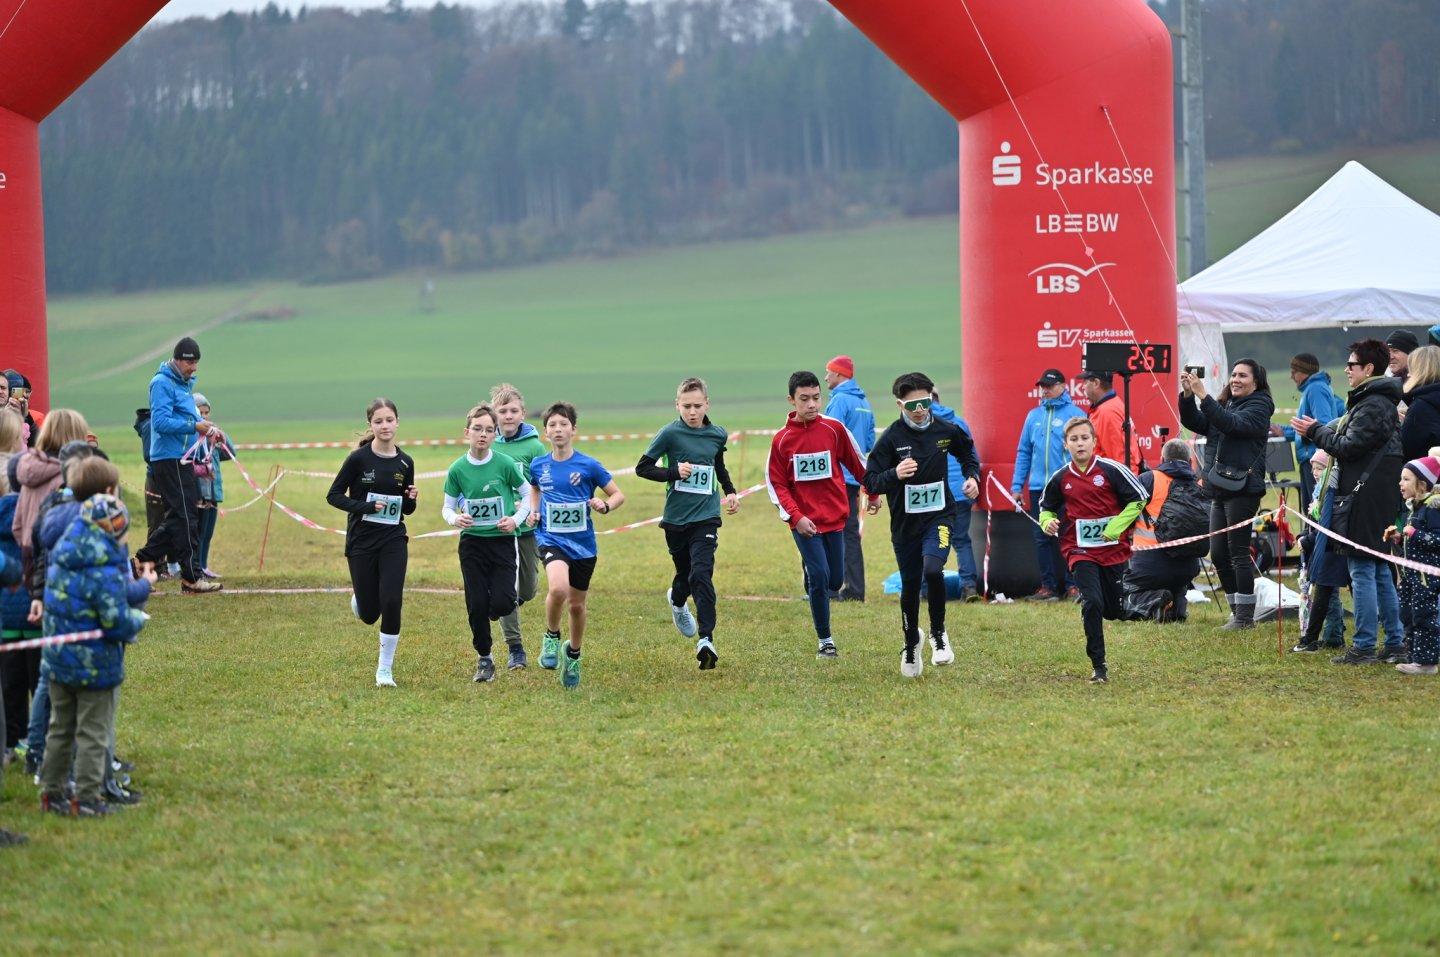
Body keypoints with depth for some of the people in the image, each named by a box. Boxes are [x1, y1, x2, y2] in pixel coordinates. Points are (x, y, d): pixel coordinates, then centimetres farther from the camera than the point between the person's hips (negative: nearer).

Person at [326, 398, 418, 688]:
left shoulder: (405, 463, 3)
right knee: (369, 614, 2)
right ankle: (359, 596, 41)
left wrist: (411, 499, -9)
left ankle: (385, 669, 3)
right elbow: (334, 495, -6)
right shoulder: (359, 458, -9)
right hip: (361, 541, -2)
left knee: (391, 603, -12)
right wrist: (365, 507, -19)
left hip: (394, 540, 2)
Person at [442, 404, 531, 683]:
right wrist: (455, 519, -16)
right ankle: (484, 660, 17)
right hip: (472, 542, 1)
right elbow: (448, 507, 6)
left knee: (501, 603, -15)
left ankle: (497, 609, 24)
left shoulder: (505, 464, -8)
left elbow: (528, 495, 5)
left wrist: (516, 519, -9)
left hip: (503, 541, -1)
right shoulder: (457, 469, -3)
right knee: (477, 605, -1)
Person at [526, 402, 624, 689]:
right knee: (558, 588, -29)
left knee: (577, 605, 10)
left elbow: (618, 495, 2)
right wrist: (533, 511, 6)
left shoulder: (588, 465, -7)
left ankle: (573, 655, 37)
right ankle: (551, 638, -2)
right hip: (551, 539, 0)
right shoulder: (538, 465, 1)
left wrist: (605, 506, -19)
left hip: (583, 544, 0)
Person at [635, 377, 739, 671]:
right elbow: (642, 467, -6)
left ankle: (706, 639, -20)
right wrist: (674, 472, -19)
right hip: (676, 517, 0)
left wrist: (731, 492, 16)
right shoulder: (670, 434, -8)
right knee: (685, 574, 15)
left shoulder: (717, 435, 4)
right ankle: (677, 601, 52)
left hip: (706, 516, 0)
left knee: (701, 574, -17)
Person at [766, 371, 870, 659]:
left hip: (835, 516, 2)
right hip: (803, 521, -2)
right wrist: (794, 516, -13)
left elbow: (857, 463, 10)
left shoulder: (834, 429, -3)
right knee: (819, 577, -11)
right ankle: (825, 641, 1)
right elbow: (776, 484, -2)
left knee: (834, 581, 4)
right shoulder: (782, 439, -5)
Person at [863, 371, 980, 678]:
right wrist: (894, 475, -32)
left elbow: (967, 451, 20)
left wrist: (973, 476, 4)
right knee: (910, 586, 10)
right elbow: (870, 483, -14)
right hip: (904, 523, 0)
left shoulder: (946, 431, -4)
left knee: (932, 569, -26)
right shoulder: (891, 439, -12)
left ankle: (938, 633, -5)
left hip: (939, 516, 0)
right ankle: (911, 643, 36)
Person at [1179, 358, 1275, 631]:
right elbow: (1195, 423, 7)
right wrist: (1188, 395, -9)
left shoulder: (1258, 406, -5)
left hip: (1243, 489, -8)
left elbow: (1233, 424, -22)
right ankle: (1237, 610, 17)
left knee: (1238, 552, -6)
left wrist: (1203, 396, -27)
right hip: (1220, 489, 8)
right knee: (1218, 553, 8)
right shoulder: (1226, 403, 17)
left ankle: (1245, 616, -1)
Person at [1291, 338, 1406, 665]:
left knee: (1362, 571, -7)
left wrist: (1315, 432, -5)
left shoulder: (1372, 405, -15)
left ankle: (1364, 646, -6)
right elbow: (1351, 439, 18)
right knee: (1380, 572, 14)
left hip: (1365, 500, -11)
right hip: (1381, 499, 11)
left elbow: (1349, 446, -18)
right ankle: (1396, 642, 16)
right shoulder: (1381, 401, 18)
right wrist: (1318, 431, 9)